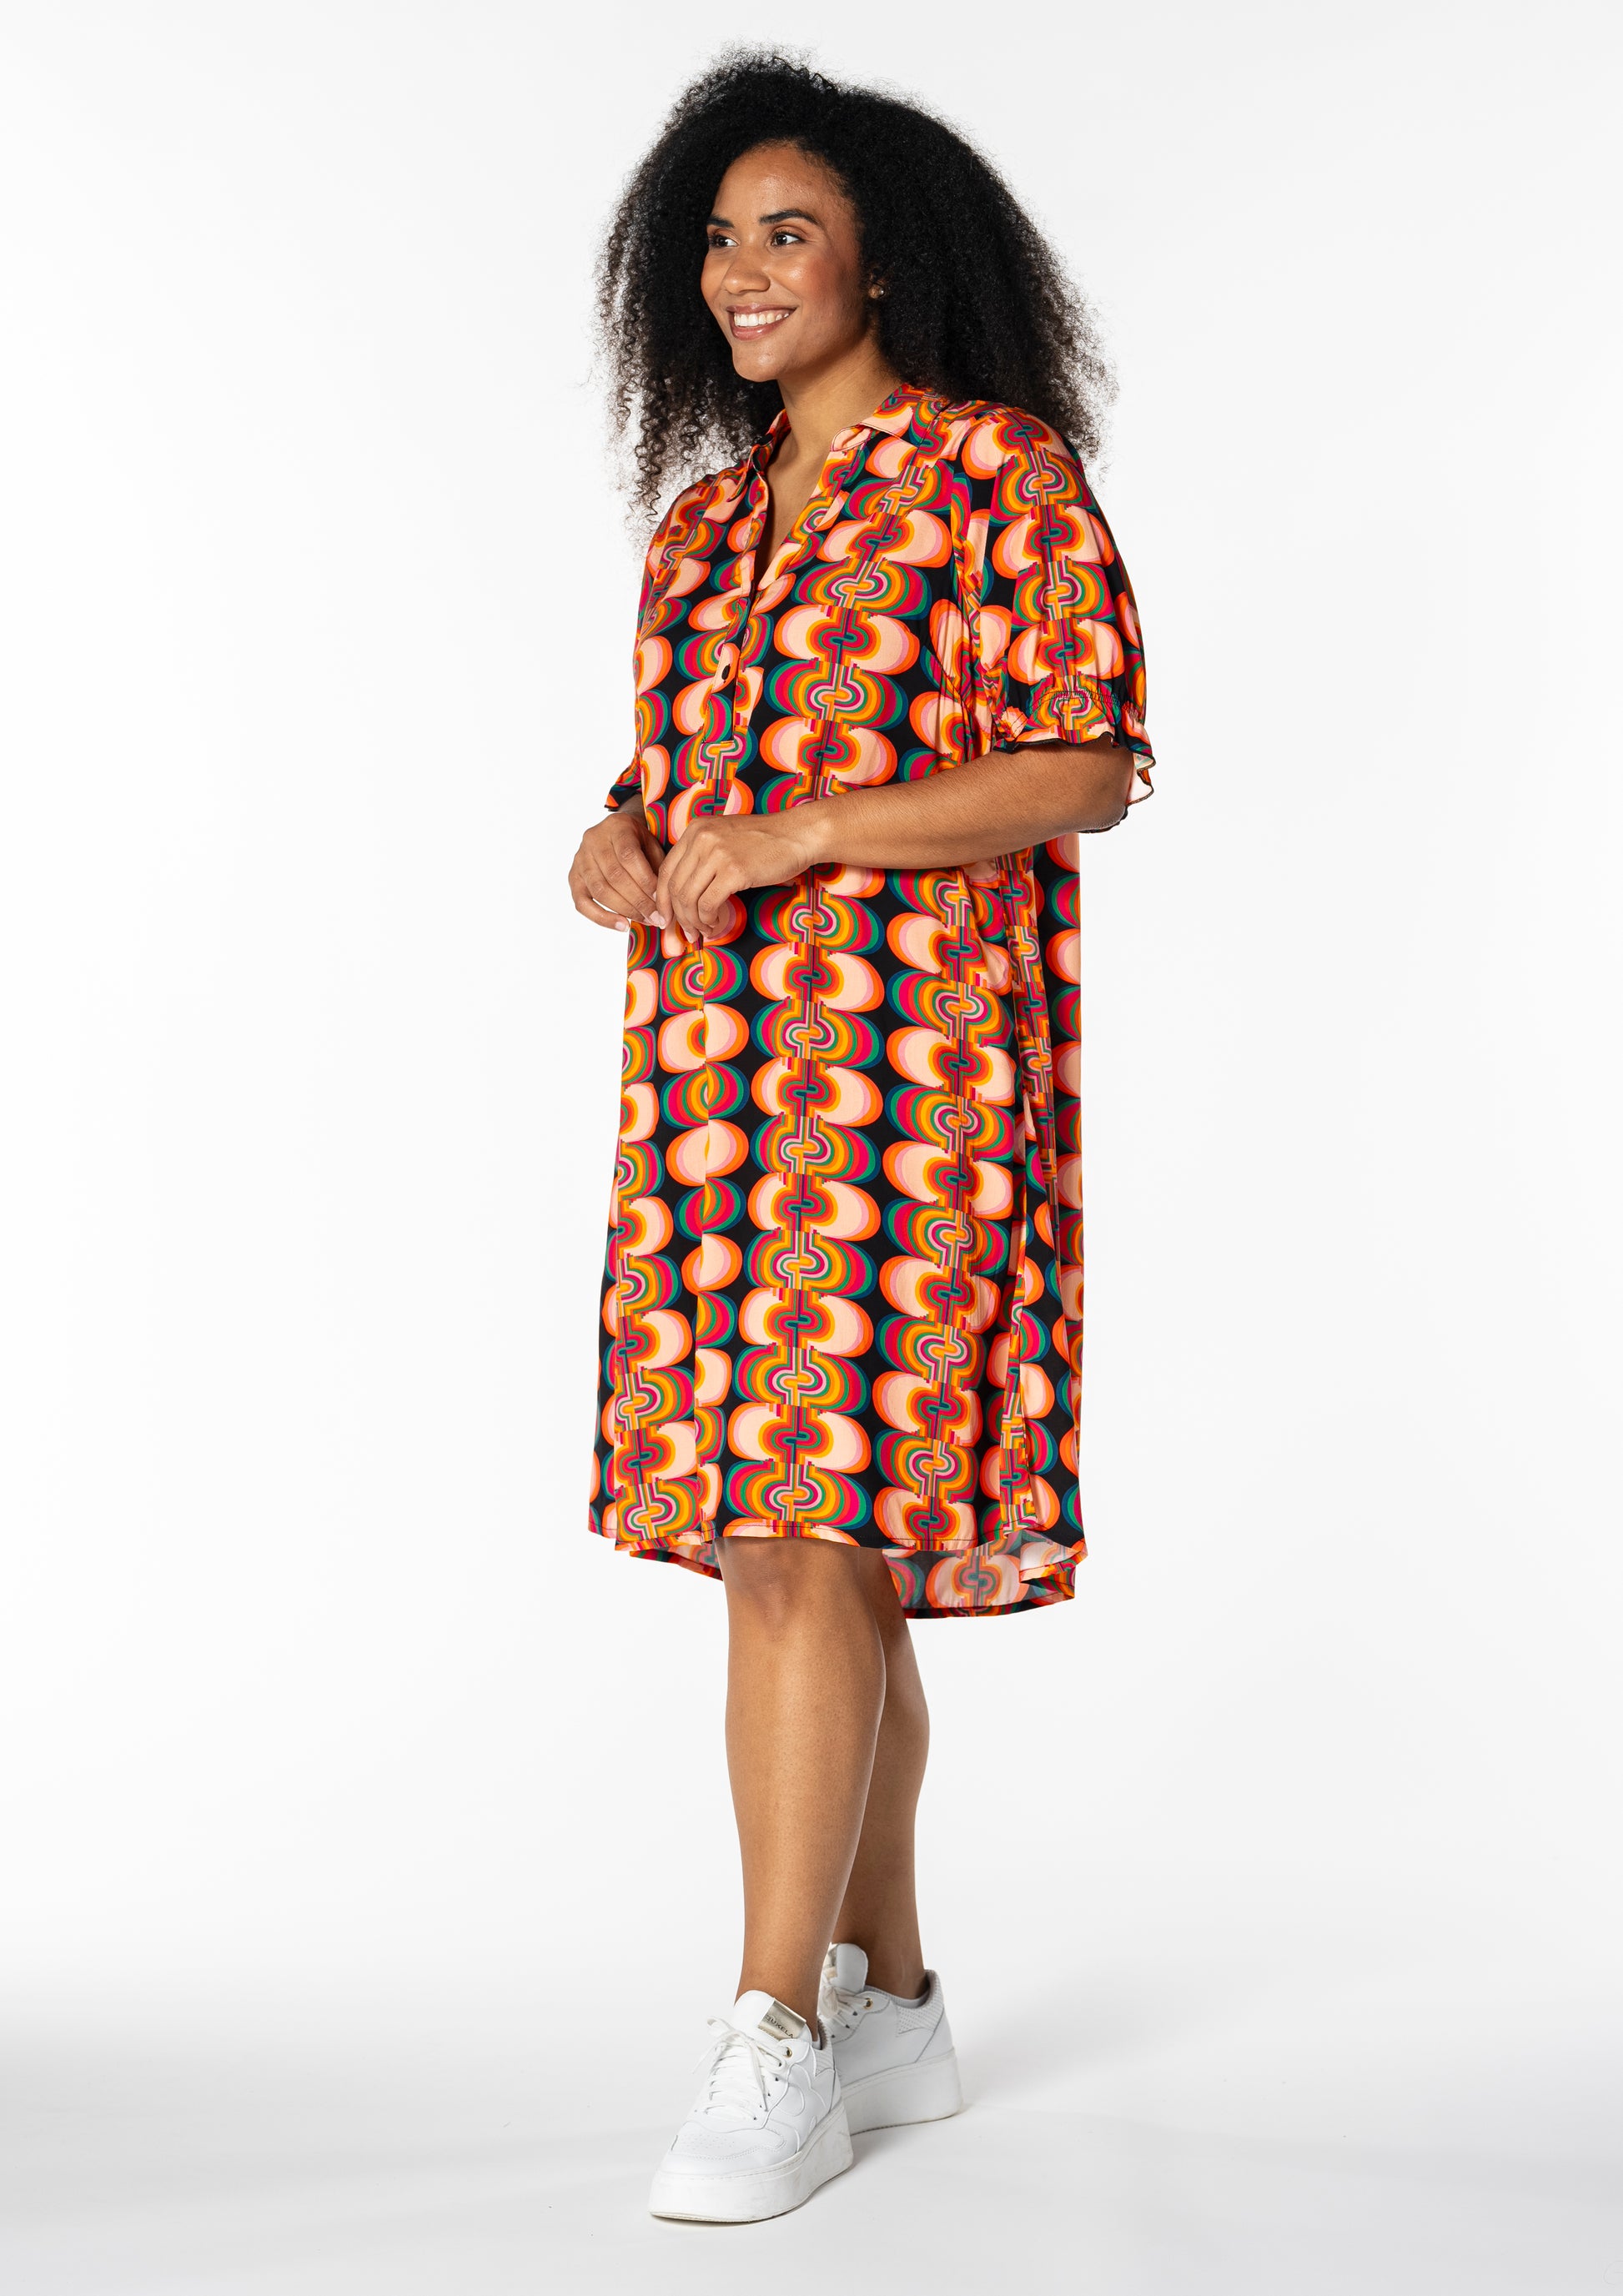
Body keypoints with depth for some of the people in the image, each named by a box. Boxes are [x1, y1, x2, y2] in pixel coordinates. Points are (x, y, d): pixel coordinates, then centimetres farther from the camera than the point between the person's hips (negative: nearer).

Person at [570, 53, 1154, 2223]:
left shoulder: (1002, 472, -1)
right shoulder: (706, 522, 19)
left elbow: (1092, 765, -9)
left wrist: (797, 833, -16)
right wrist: (616, 844, -1)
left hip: (909, 1062, -7)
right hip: (718, 1066, 7)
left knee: (804, 1527, -13)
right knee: (819, 1542, 9)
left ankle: (776, 2042, -7)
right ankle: (892, 2001, 19)